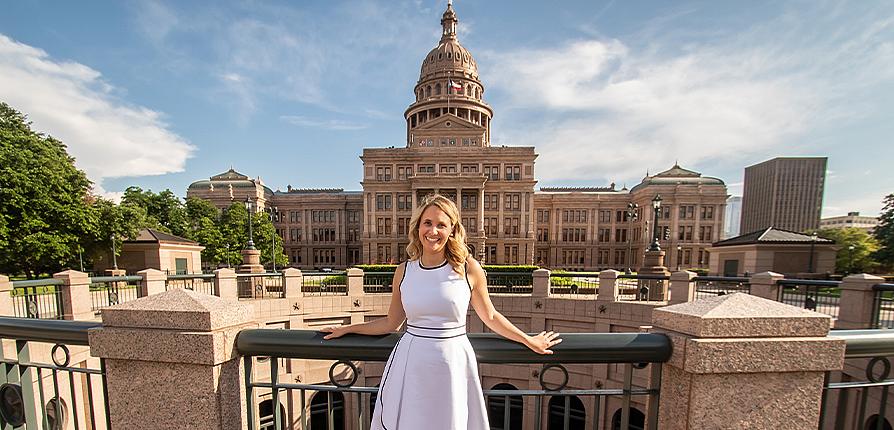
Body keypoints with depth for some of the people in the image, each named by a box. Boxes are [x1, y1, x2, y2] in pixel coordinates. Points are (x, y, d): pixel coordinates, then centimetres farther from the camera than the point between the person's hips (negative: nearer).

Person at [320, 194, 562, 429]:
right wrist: (346, 329, 15)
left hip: (453, 363, -1)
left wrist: (529, 341, 12)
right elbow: (391, 323, 9)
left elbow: (490, 317, 5)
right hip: (411, 364, 2)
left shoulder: (469, 269, -10)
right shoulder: (404, 271, -3)